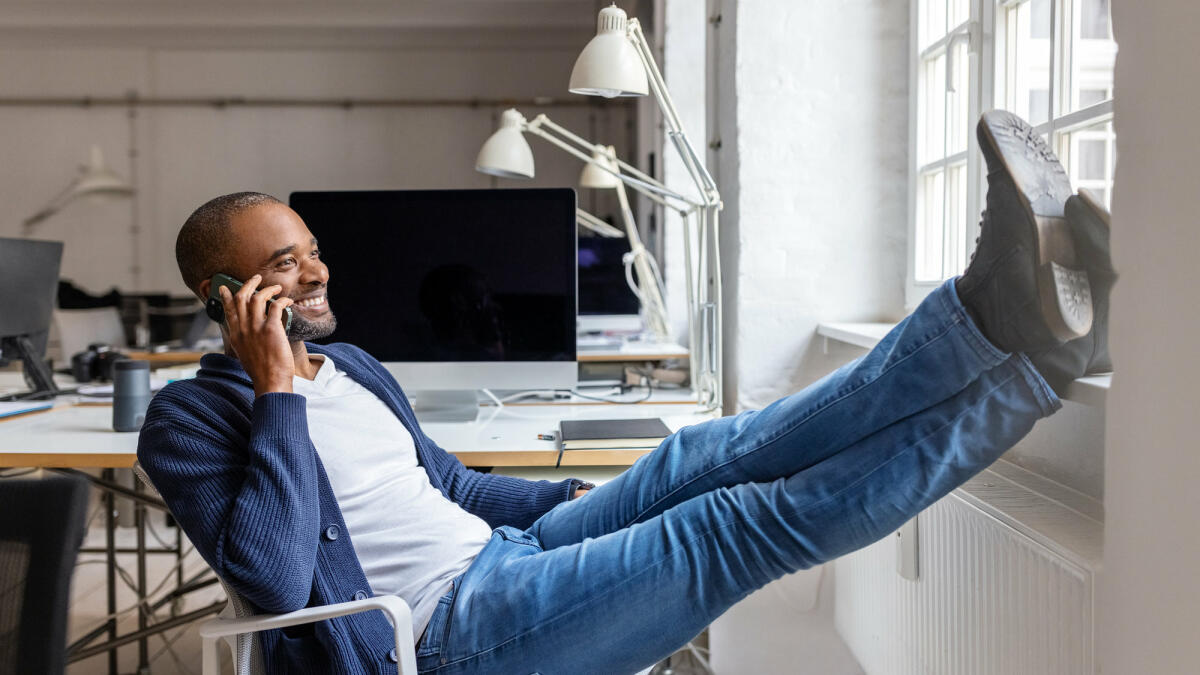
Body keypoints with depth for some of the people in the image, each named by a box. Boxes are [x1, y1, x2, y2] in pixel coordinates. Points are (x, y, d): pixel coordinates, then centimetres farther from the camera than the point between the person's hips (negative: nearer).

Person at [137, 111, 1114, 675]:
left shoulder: (353, 367, 19)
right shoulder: (188, 420, -4)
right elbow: (274, 578, -19)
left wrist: (573, 497, 17)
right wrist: (277, 392, -19)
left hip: (507, 551, 8)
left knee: (702, 458, -17)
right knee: (739, 522, -24)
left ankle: (998, 310, -26)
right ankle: (1025, 362, -29)